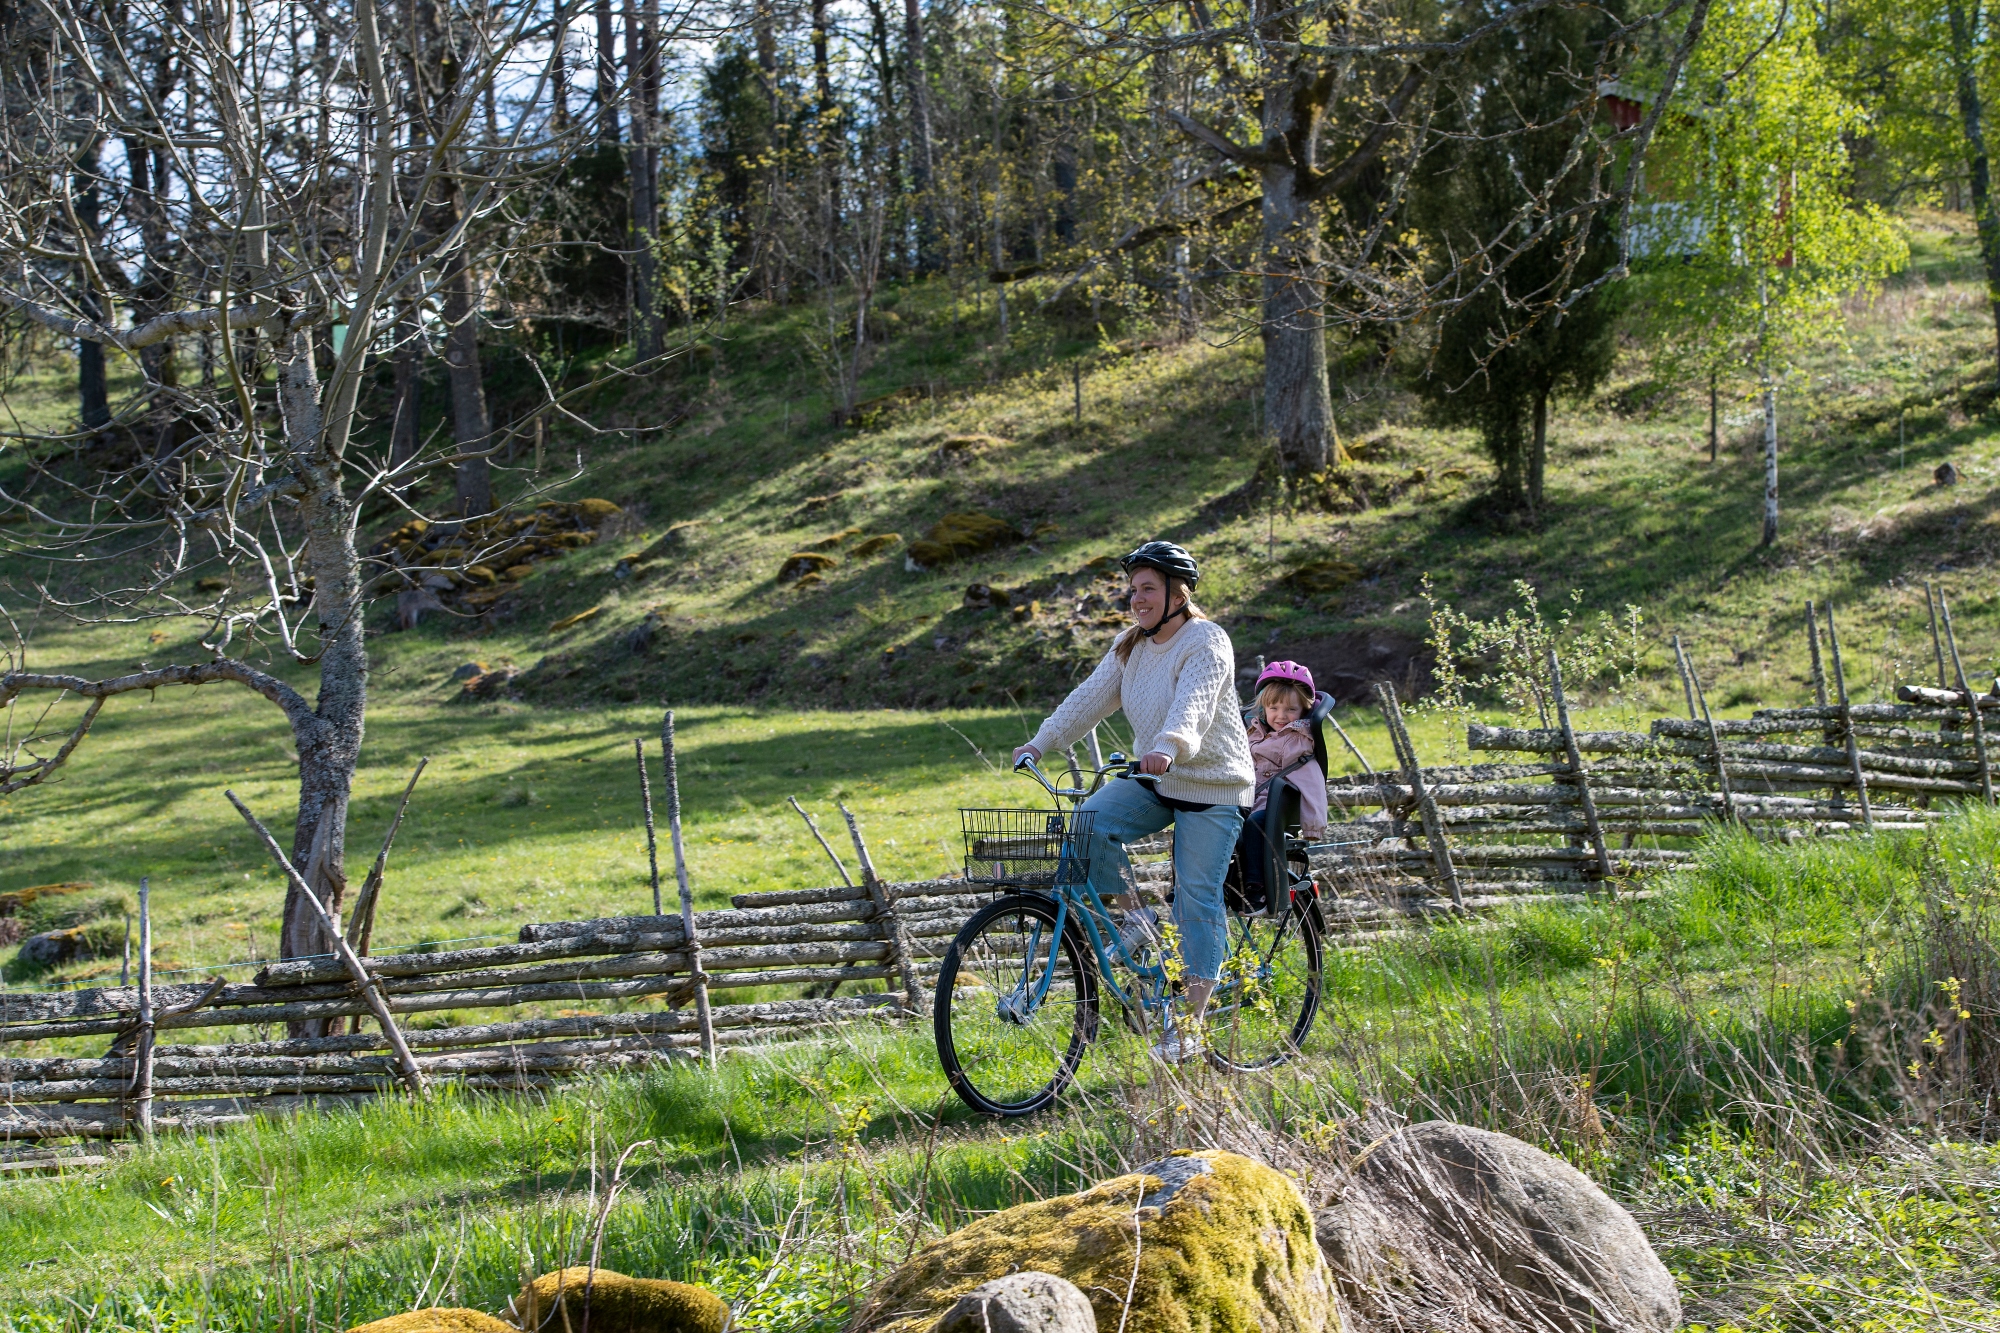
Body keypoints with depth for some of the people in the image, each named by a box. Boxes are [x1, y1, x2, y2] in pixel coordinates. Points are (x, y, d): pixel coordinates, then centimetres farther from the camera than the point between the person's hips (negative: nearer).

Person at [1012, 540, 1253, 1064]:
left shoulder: (1206, 642, -16)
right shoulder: (1131, 646, 7)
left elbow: (1194, 704, -33)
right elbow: (1092, 695, 1)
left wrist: (1168, 746, -52)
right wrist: (1042, 742, -10)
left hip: (1212, 785, -6)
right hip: (1154, 782, 6)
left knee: (1197, 898, -6)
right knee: (1092, 821, -20)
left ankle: (1188, 1024, -1)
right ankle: (1130, 918, 0)